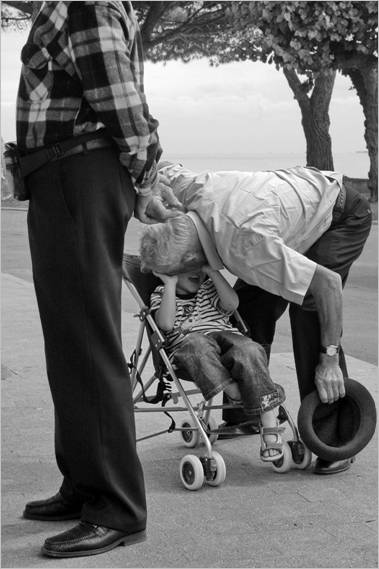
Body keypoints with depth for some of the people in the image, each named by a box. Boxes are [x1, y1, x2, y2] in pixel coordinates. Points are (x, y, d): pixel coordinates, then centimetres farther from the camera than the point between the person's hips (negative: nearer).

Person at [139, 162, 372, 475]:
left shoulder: (247, 244, -42)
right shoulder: (192, 190, -23)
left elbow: (328, 283, -38)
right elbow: (163, 167, 3)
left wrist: (330, 360, -31)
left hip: (344, 216, -8)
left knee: (309, 307, -24)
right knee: (249, 300, 1)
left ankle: (334, 437, -18)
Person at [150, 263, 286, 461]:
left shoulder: (210, 288, 27)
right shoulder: (160, 294, 18)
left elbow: (231, 305, 3)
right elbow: (166, 324, -6)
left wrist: (213, 272, 2)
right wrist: (171, 283, -3)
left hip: (226, 335, 2)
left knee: (249, 352, -32)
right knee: (196, 344, -39)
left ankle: (270, 429, -37)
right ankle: (233, 392, -46)